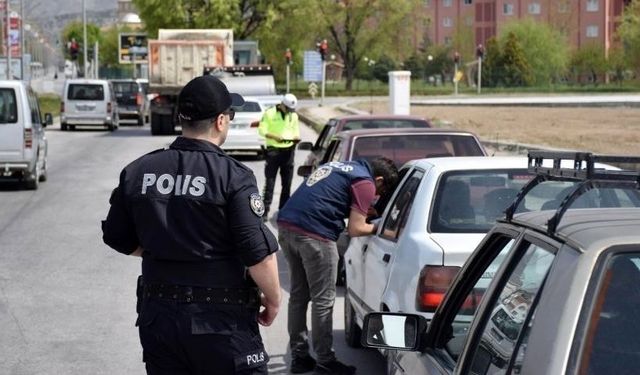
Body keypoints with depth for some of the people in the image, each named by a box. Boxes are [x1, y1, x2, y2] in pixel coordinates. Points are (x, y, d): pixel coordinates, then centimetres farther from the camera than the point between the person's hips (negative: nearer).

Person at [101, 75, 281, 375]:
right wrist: (273, 299, -1)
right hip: (221, 321, -5)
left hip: (157, 315, 5)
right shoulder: (233, 177, -15)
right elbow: (258, 253, -17)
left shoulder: (137, 172, 1)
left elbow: (118, 238, 11)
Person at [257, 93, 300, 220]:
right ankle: (265, 210, -4)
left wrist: (296, 138, -7)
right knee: (270, 182, -5)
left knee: (287, 182, 7)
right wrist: (275, 137, -23)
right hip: (273, 149, -5)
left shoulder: (294, 115, 11)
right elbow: (262, 130, -7)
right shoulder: (270, 113, -4)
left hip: (288, 150, 5)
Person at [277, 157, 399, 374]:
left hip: (286, 223, 9)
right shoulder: (365, 182, -1)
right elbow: (355, 229, -4)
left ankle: (299, 357, 23)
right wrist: (377, 227, 14)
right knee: (323, 300, 2)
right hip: (314, 233, -9)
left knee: (298, 295, 16)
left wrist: (364, 212, 32)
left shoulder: (342, 167, 25)